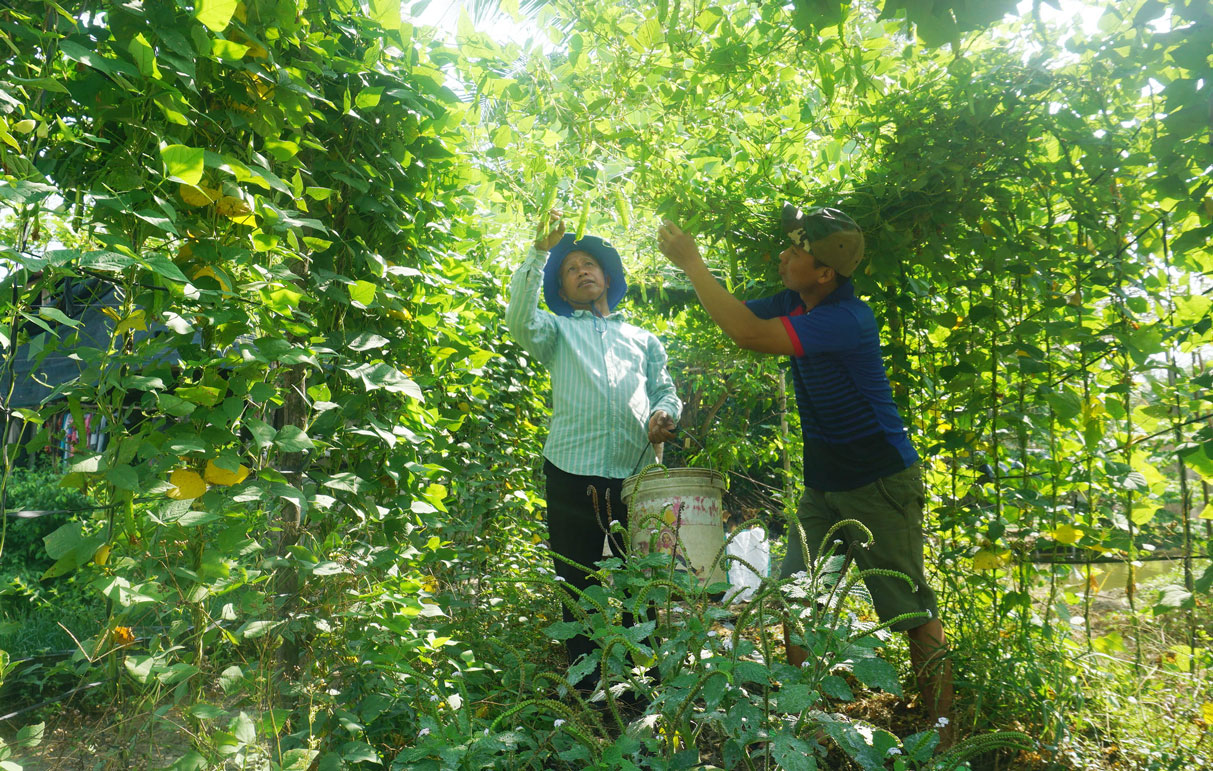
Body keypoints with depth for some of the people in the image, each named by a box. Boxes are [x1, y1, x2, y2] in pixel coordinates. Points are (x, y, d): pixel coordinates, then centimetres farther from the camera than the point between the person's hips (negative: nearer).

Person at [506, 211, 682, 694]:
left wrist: (664, 413, -4)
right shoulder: (558, 331, 18)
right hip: (573, 474, -1)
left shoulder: (642, 339, 26)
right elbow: (519, 318, -2)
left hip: (637, 474, 2)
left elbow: (664, 389, 19)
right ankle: (585, 687, 17)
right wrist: (540, 253, -5)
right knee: (578, 587, 5)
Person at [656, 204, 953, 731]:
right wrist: (688, 265, -5)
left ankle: (942, 731, 18)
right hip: (823, 484, 8)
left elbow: (750, 335, -33)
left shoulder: (847, 319, -26)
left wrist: (692, 264, -26)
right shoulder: (795, 303, 1)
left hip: (880, 484, -8)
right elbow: (740, 312, 12)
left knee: (914, 612, 3)